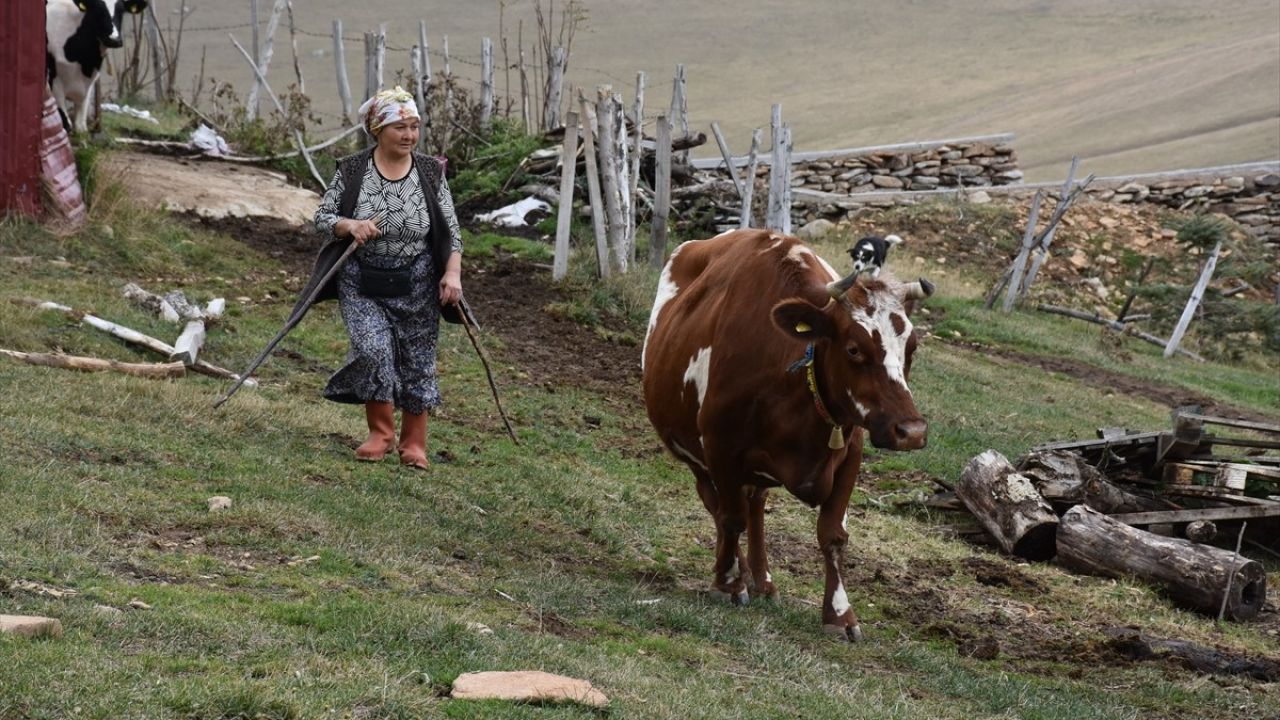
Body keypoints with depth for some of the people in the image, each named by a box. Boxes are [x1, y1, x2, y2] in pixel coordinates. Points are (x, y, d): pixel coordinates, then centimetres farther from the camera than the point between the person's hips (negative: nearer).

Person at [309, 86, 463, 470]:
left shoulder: (430, 173, -3)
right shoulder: (351, 171, -5)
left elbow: (451, 230, 2)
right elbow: (321, 217, -1)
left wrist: (453, 273, -11)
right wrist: (349, 225, -21)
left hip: (416, 286, 1)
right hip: (362, 283, -1)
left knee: (417, 362, 5)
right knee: (373, 349, -19)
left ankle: (414, 444, 22)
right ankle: (381, 433, 0)